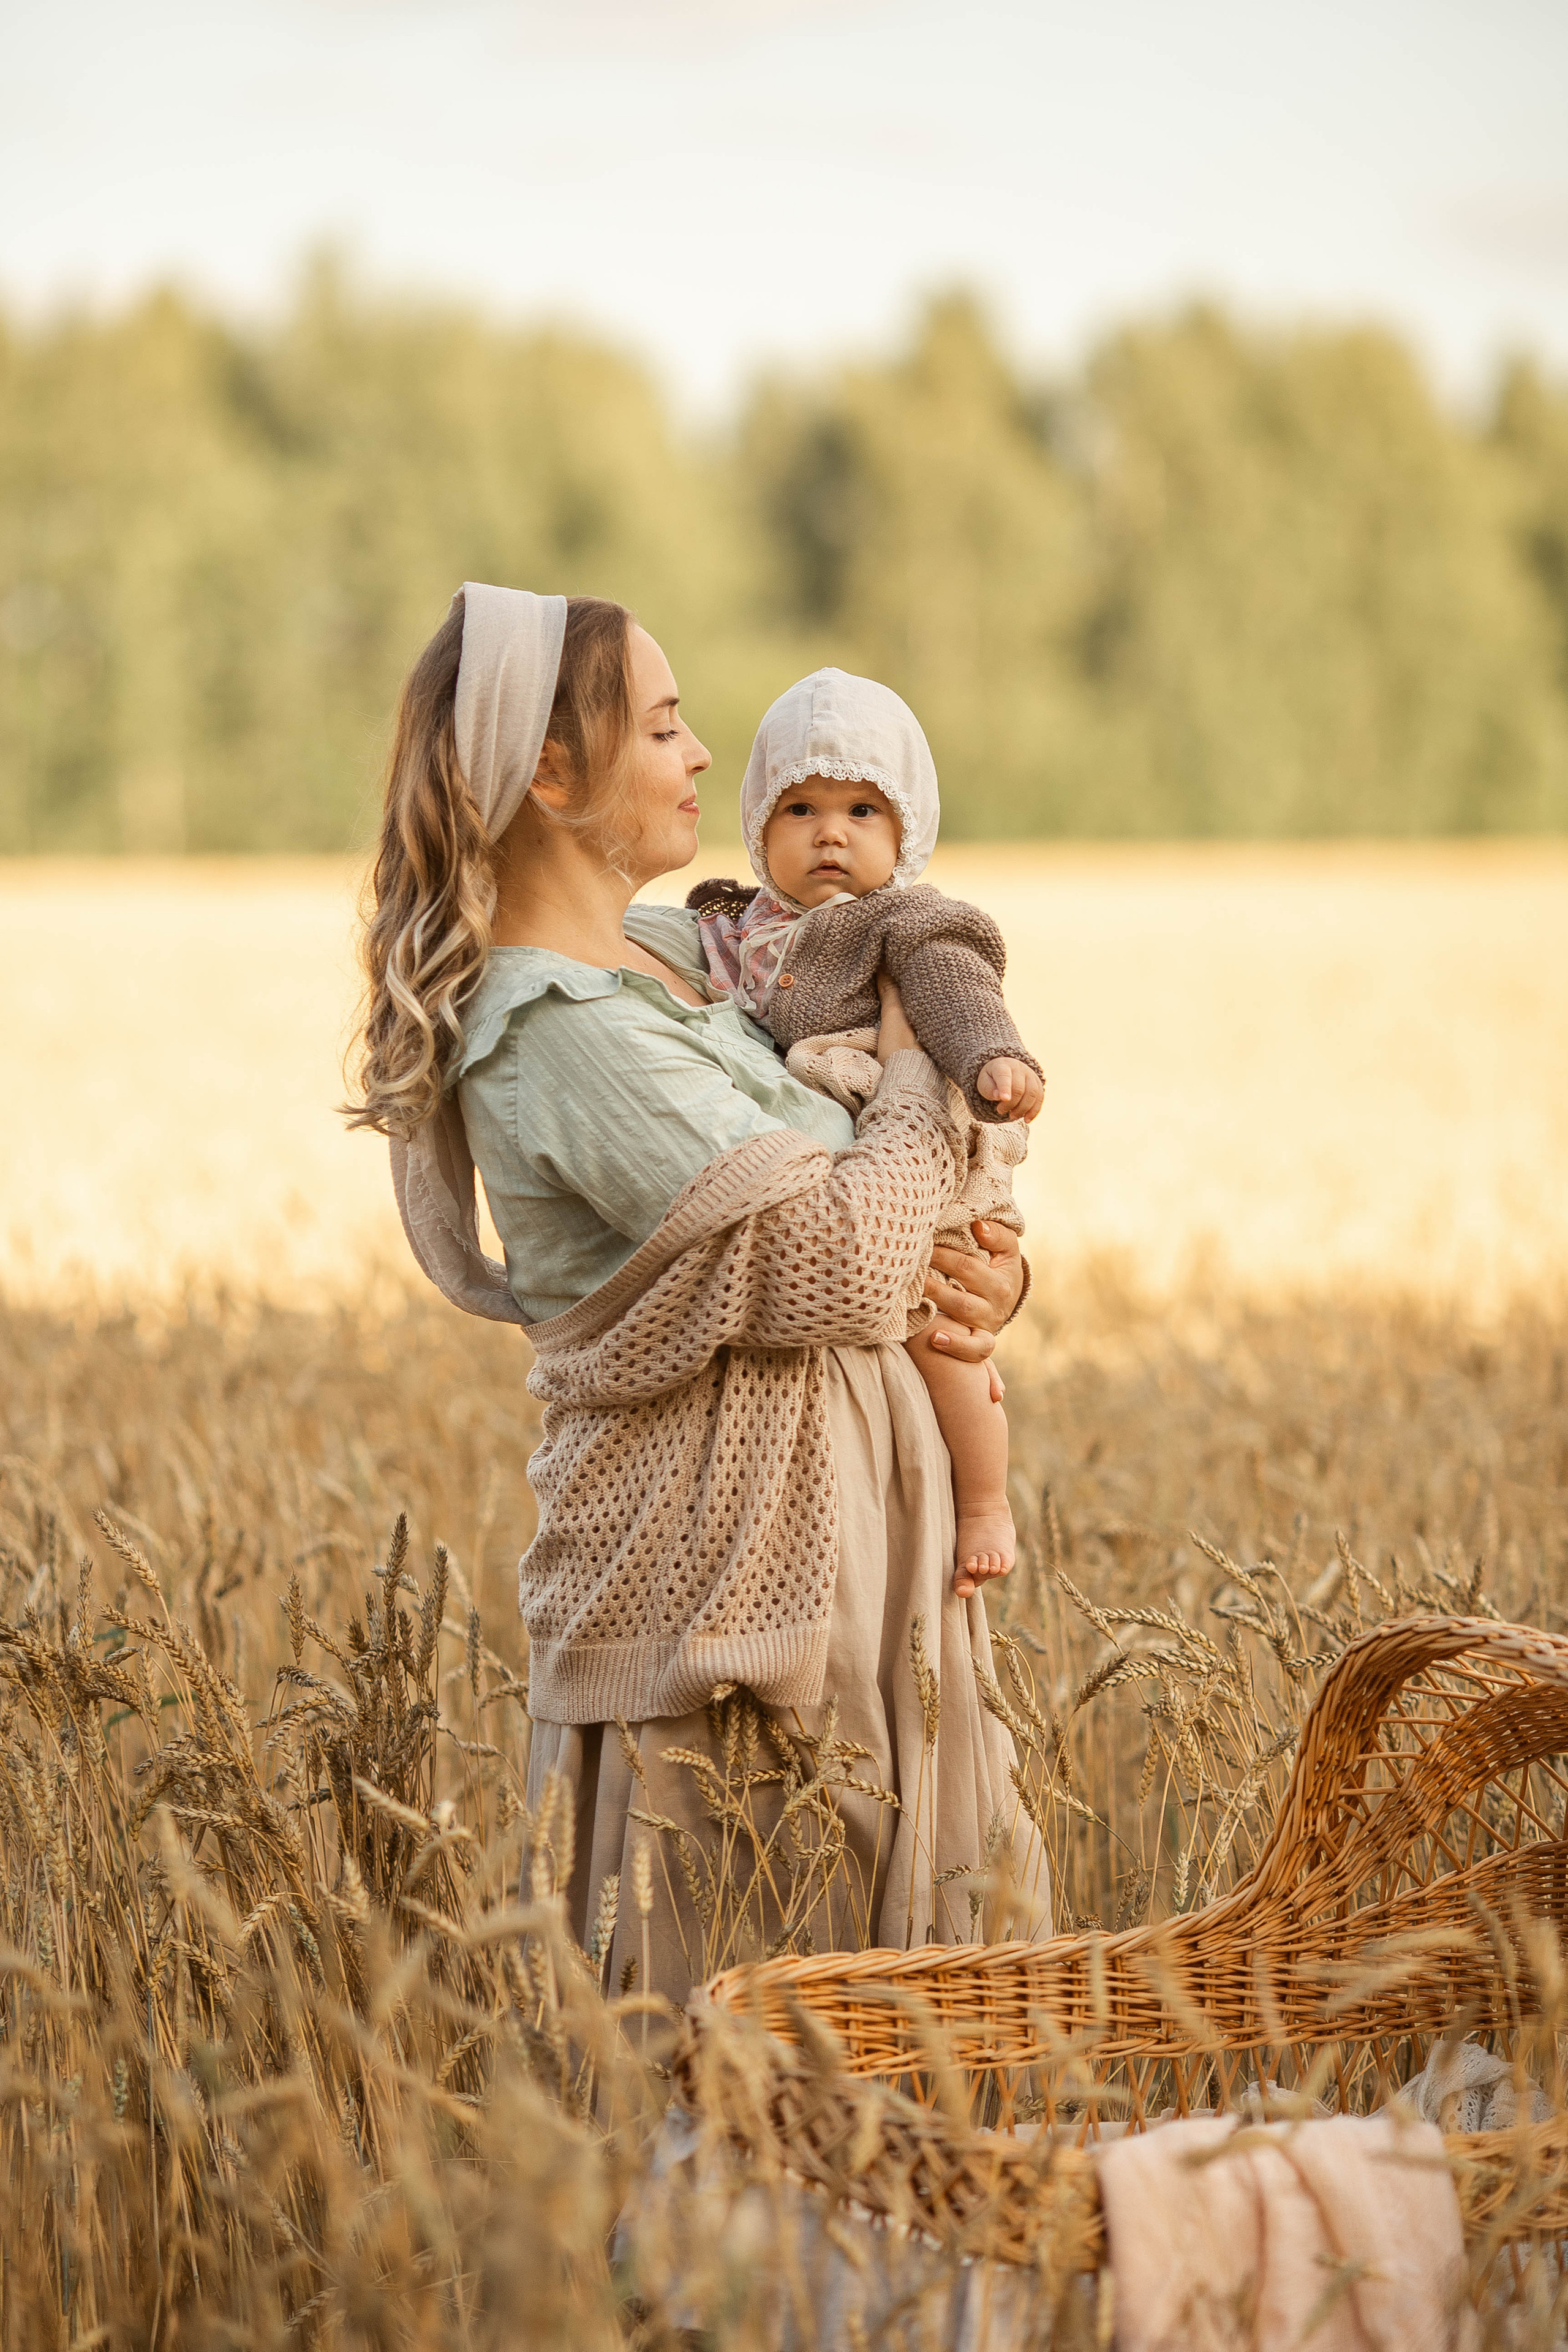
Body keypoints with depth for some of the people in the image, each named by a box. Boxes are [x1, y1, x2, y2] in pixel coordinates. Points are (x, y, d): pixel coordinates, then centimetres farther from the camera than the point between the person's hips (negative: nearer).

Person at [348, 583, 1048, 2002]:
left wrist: (985, 1264, 4)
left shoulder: (672, 953, 11)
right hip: (729, 1556, -10)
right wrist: (918, 1081, -5)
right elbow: (837, 1270, -23)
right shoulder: (560, 1030, -19)